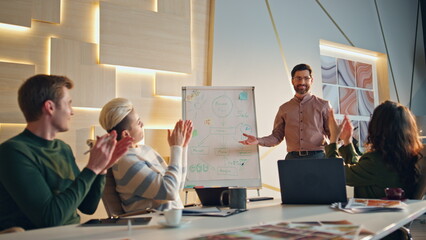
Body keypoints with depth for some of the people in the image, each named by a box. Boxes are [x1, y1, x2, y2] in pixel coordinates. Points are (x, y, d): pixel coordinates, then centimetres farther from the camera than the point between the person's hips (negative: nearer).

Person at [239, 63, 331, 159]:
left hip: (317, 157, -1)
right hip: (292, 158, 1)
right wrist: (258, 140, -5)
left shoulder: (323, 105, 9)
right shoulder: (284, 108, 14)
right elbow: (277, 136, 11)